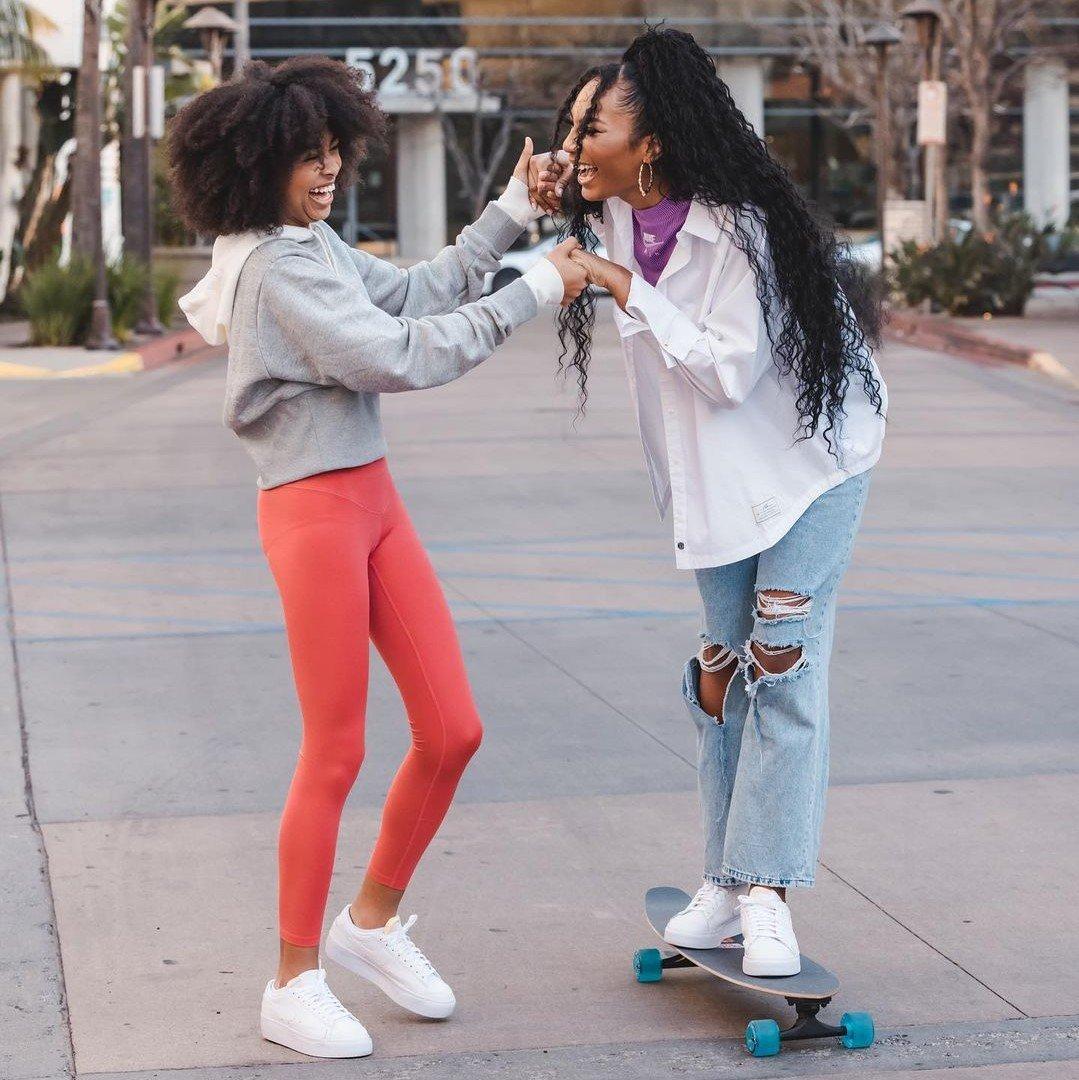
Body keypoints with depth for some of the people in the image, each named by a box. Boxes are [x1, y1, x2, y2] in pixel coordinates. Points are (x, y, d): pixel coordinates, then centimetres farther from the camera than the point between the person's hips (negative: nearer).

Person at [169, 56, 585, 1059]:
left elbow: (414, 291, 17)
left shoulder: (314, 245, 11)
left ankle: (372, 920, 27)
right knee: (335, 753, -1)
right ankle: (293, 986, 11)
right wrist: (534, 290, -16)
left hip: (373, 501, 9)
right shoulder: (278, 270, -17)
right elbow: (398, 355, -21)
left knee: (451, 730, 8)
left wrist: (510, 212, 13)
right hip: (314, 513, -9)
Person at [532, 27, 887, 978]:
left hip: (809, 458, -7)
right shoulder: (619, 214, -5)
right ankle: (728, 880, 15)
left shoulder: (739, 228, -27)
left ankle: (768, 896, -8)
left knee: (784, 667, -10)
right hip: (714, 473, 7)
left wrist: (628, 289, -27)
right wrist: (559, 195, -2)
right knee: (721, 668, 8)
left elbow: (729, 370, -30)